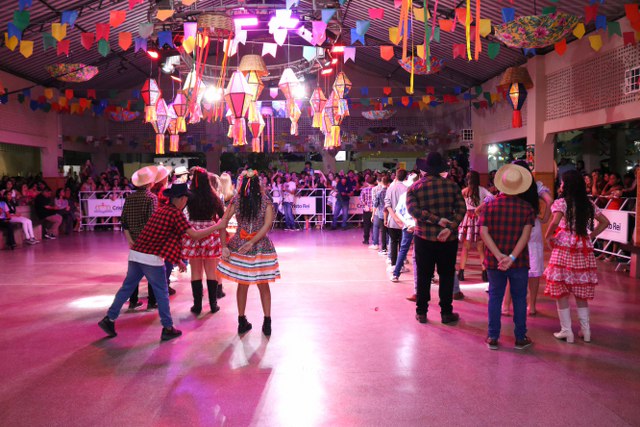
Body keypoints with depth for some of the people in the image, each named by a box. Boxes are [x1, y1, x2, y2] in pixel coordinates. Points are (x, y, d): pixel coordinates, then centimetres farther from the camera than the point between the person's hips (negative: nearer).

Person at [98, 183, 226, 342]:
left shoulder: (160, 210, 17)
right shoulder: (176, 213, -8)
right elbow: (194, 235, -15)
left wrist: (178, 260, 27)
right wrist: (217, 226, -5)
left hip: (135, 254, 7)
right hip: (151, 258, -7)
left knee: (127, 288, 17)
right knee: (161, 293, 6)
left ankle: (109, 319, 19)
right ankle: (168, 329, 14)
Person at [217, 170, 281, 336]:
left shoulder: (236, 200, -2)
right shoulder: (265, 200, -6)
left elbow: (223, 223, -5)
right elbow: (267, 224, -13)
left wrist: (224, 245, -7)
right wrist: (252, 242, -15)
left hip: (239, 246, 2)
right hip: (262, 247, -1)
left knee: (242, 285, 13)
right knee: (263, 285, 11)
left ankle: (242, 322, 22)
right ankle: (267, 323, 13)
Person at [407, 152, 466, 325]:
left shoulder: (414, 188, -3)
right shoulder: (452, 185, -1)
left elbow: (414, 210, -16)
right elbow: (461, 209, -9)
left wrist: (437, 220, -16)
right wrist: (450, 228, -18)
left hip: (424, 238, 0)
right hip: (448, 238, 0)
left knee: (424, 276, 9)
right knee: (446, 275, 10)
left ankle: (421, 312, 16)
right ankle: (446, 313, 14)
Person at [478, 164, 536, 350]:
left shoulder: (490, 206, -5)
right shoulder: (526, 208, -5)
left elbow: (484, 232, -13)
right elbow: (525, 235, -15)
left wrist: (499, 256, -17)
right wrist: (512, 257, -20)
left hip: (494, 261, 1)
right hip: (519, 262, 0)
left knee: (495, 297, 10)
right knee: (519, 298, 12)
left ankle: (493, 337, 15)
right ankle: (520, 338, 19)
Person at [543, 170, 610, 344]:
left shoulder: (561, 203, -8)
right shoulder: (589, 204, 9)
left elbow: (555, 222, -23)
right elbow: (605, 222, 13)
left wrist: (547, 236, -8)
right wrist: (591, 236, 14)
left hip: (563, 249, -5)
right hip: (584, 251, 6)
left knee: (561, 290, 3)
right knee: (581, 291, 15)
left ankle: (566, 330, 5)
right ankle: (585, 330, 19)